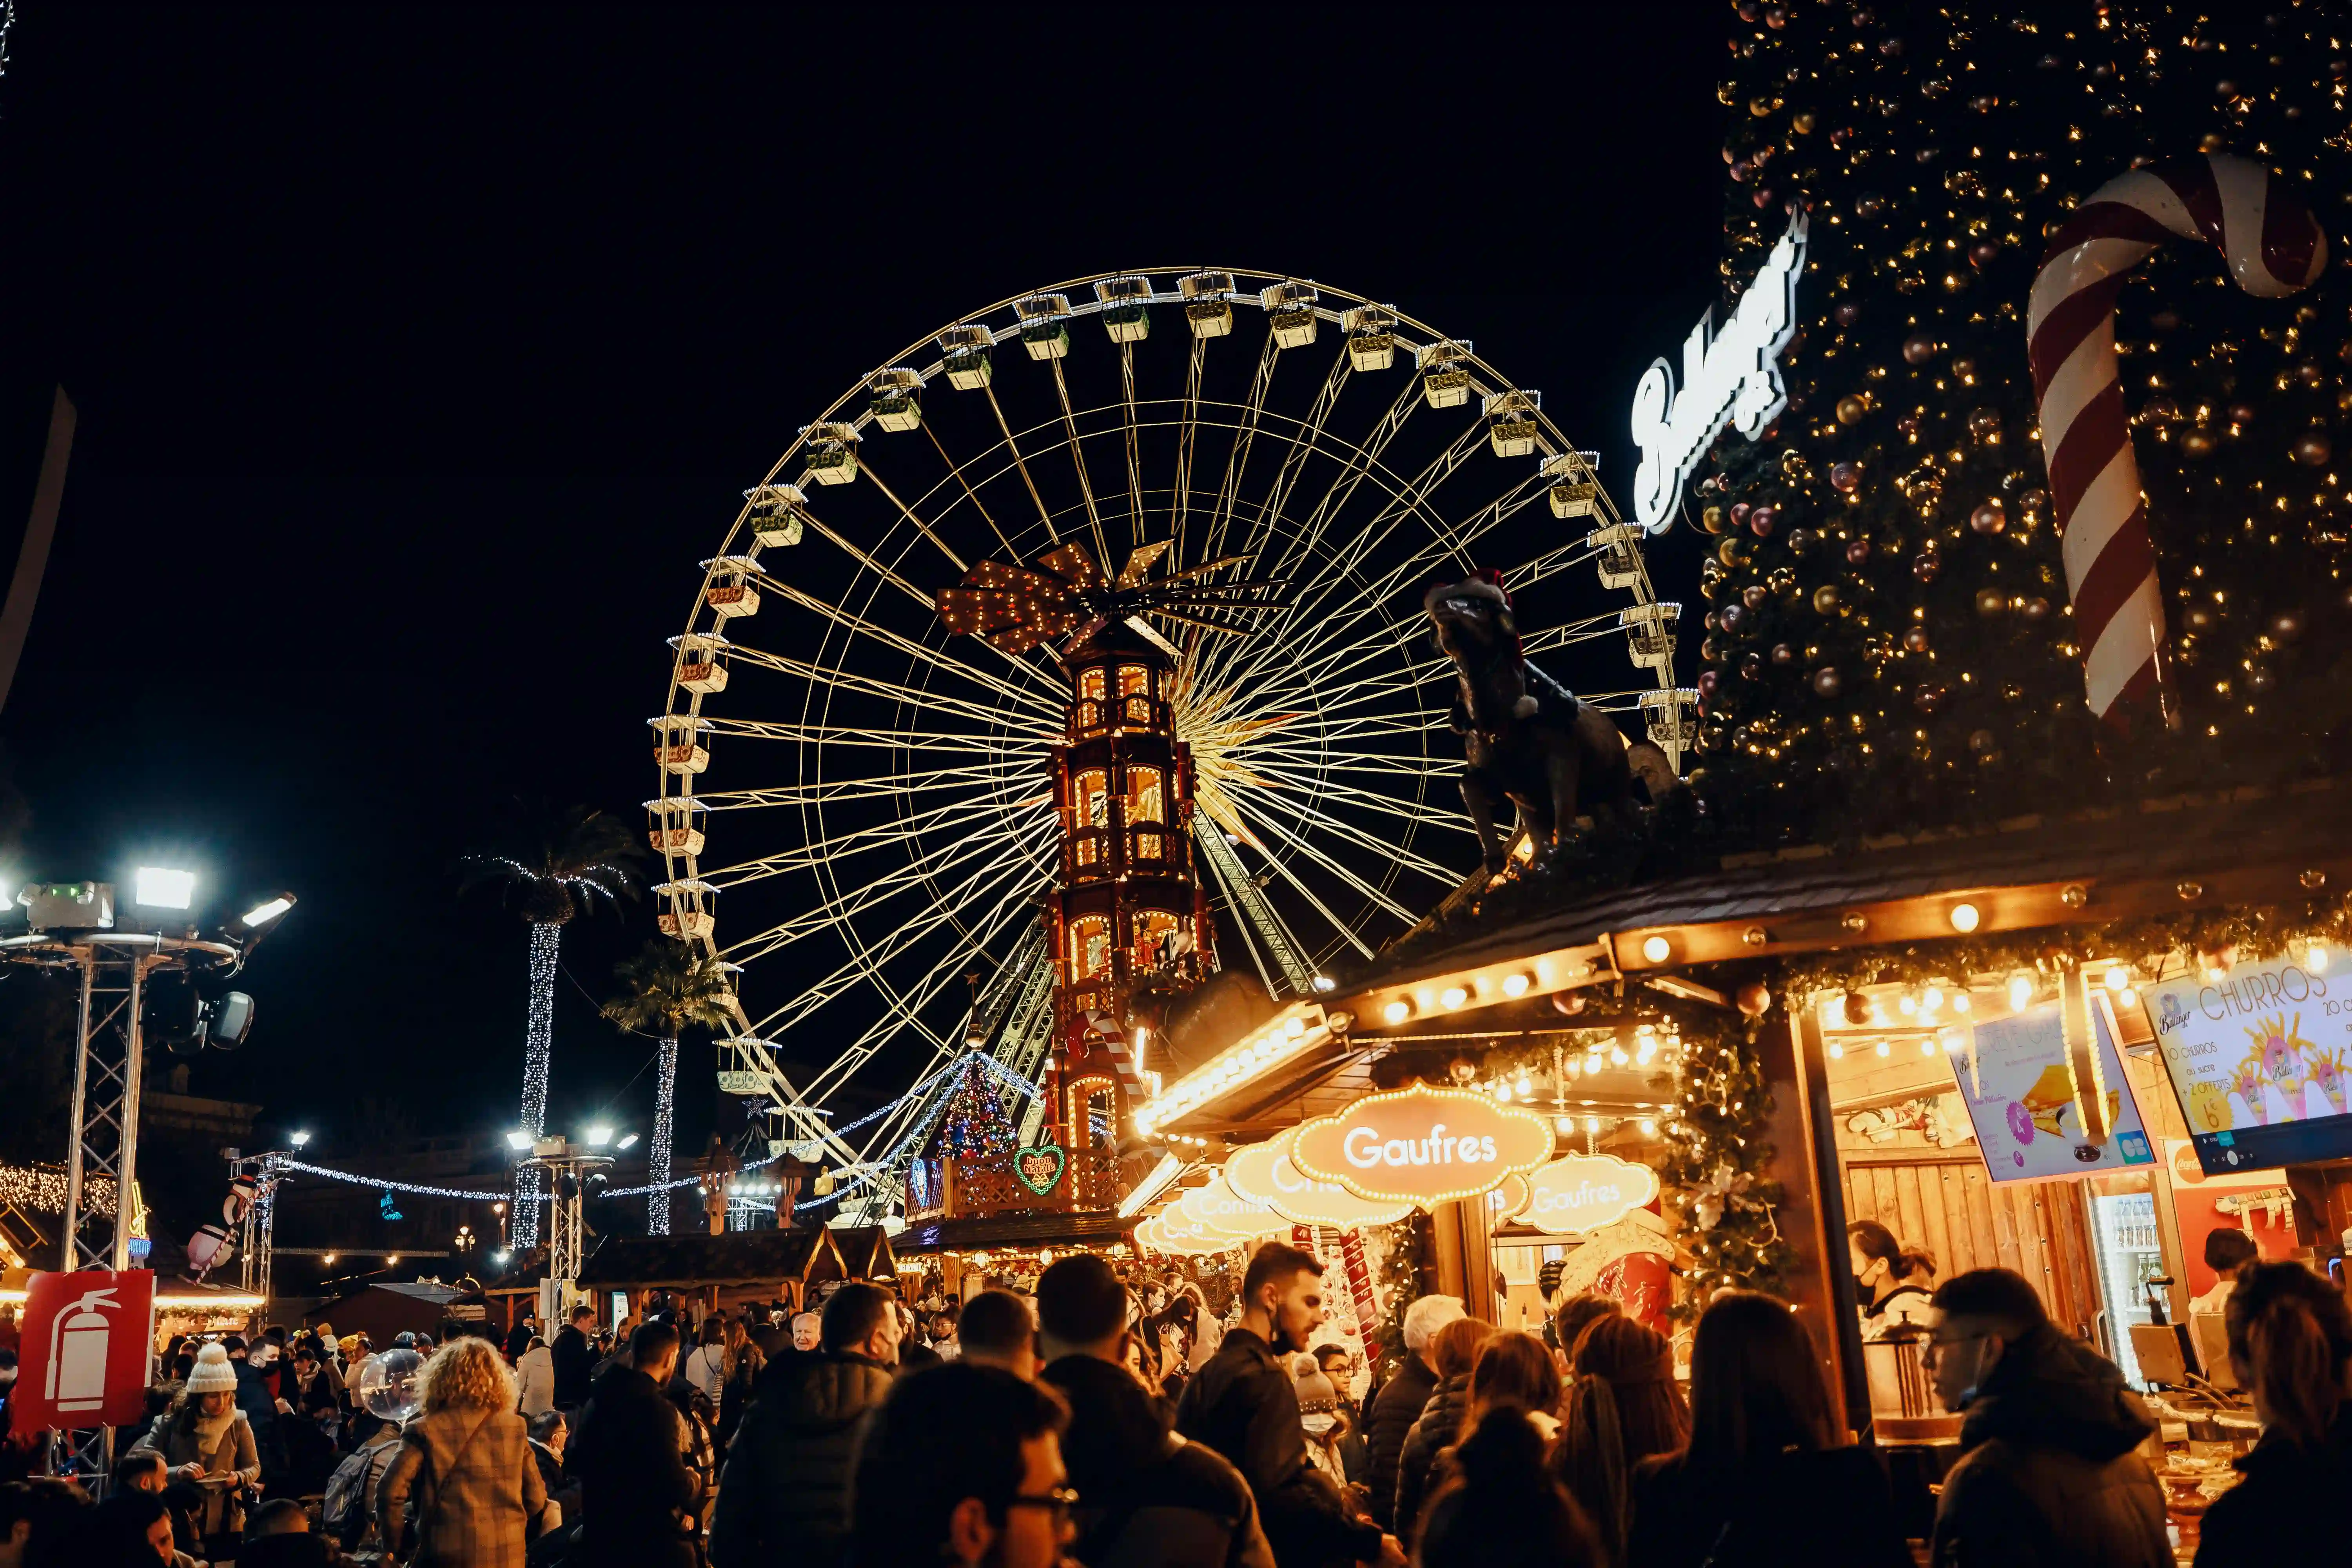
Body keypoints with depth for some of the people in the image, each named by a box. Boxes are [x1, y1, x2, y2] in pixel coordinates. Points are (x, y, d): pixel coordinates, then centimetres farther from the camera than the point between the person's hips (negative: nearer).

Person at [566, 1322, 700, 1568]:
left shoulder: (598, 1399, 5)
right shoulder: (657, 1408, -22)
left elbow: (572, 1463, 17)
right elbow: (676, 1488, -24)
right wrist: (693, 1481, -3)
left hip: (600, 1540, 8)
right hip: (653, 1547, -8)